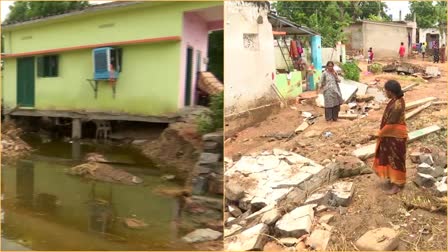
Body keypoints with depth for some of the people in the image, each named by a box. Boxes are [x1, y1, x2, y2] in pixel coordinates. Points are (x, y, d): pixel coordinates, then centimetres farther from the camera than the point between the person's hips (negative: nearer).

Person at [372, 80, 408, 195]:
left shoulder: (397, 105, -29)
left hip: (396, 136, -9)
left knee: (396, 159, 3)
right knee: (390, 157, 21)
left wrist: (380, 134, -10)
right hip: (392, 135, 9)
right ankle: (393, 179, 37)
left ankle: (397, 185, 17)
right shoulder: (396, 100, 1)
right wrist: (382, 132, 12)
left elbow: (391, 124, -24)